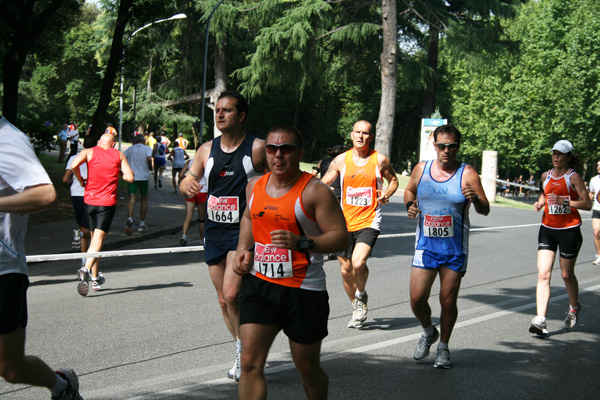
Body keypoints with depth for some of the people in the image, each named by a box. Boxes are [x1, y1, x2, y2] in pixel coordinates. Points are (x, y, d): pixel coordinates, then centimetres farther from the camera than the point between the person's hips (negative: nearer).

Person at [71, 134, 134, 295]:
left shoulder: (89, 152, 5)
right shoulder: (119, 155, 7)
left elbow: (74, 165, -14)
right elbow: (130, 178, -1)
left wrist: (81, 180, 2)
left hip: (90, 200, 2)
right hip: (108, 202, -2)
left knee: (94, 238, 16)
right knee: (98, 240, -8)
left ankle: (95, 278, 22)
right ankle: (86, 269, -33)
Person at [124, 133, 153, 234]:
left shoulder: (129, 149, 11)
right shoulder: (147, 148, 4)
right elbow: (149, 159, -15)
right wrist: (150, 167, 4)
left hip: (131, 176, 1)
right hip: (143, 176, -1)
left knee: (132, 199, -6)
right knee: (144, 199, 13)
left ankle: (130, 218, -33)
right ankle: (142, 224, 15)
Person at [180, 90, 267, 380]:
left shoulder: (257, 148, -7)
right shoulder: (207, 150, 7)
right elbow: (187, 185, 13)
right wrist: (187, 187, -11)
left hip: (244, 231, -5)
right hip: (214, 231, 5)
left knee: (231, 294, -19)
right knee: (223, 300, 11)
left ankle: (243, 349, 1)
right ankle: (244, 355, 28)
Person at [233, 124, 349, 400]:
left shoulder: (315, 191, -12)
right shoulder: (255, 186, 7)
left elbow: (341, 238, -15)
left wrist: (301, 243, -30)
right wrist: (243, 248, 10)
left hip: (303, 290, -4)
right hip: (258, 284, 4)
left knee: (308, 369, 10)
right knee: (250, 363, -6)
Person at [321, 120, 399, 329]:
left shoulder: (380, 160, 0)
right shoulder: (341, 160, 3)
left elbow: (393, 180, 16)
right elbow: (323, 184, 10)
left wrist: (387, 193, -5)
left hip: (369, 221, -3)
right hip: (345, 222, 3)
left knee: (358, 262, -23)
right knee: (345, 269, 7)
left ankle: (362, 295, 7)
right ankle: (357, 308, 30)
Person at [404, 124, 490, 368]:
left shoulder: (467, 174, -7)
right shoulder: (421, 169, 2)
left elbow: (485, 210, -9)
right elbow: (409, 191, 22)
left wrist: (475, 199, -31)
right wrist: (410, 205, 0)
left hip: (454, 249, -2)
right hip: (425, 245, 2)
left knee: (448, 301, 4)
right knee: (417, 298, -4)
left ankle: (443, 346, 26)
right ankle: (428, 332, 28)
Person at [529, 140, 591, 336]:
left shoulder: (573, 177, -7)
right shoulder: (546, 176, 8)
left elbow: (587, 203, -11)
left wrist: (564, 201, -23)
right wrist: (540, 203, 6)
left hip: (569, 230, -4)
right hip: (547, 229, 4)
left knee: (567, 274, 9)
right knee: (543, 274, -10)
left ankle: (574, 308, 38)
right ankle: (540, 319, -15)